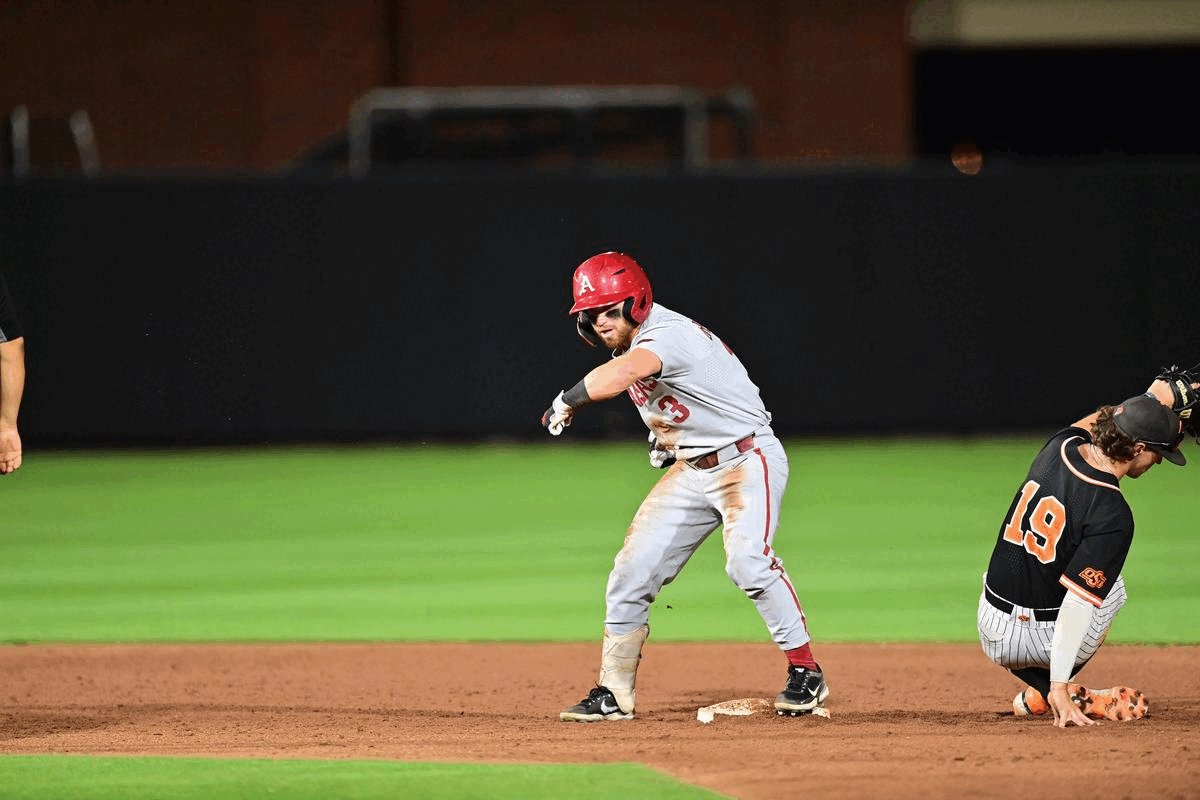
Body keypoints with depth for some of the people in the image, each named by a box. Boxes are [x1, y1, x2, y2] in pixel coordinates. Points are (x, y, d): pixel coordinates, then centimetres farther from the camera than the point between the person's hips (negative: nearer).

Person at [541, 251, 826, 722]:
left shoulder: (670, 335, -26)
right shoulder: (628, 346, 4)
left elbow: (621, 374, -46)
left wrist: (568, 401, -33)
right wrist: (663, 437, 5)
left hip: (747, 459, -9)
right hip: (689, 471, 9)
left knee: (747, 560, -29)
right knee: (632, 572, 2)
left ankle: (805, 673, -16)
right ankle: (613, 695, 13)